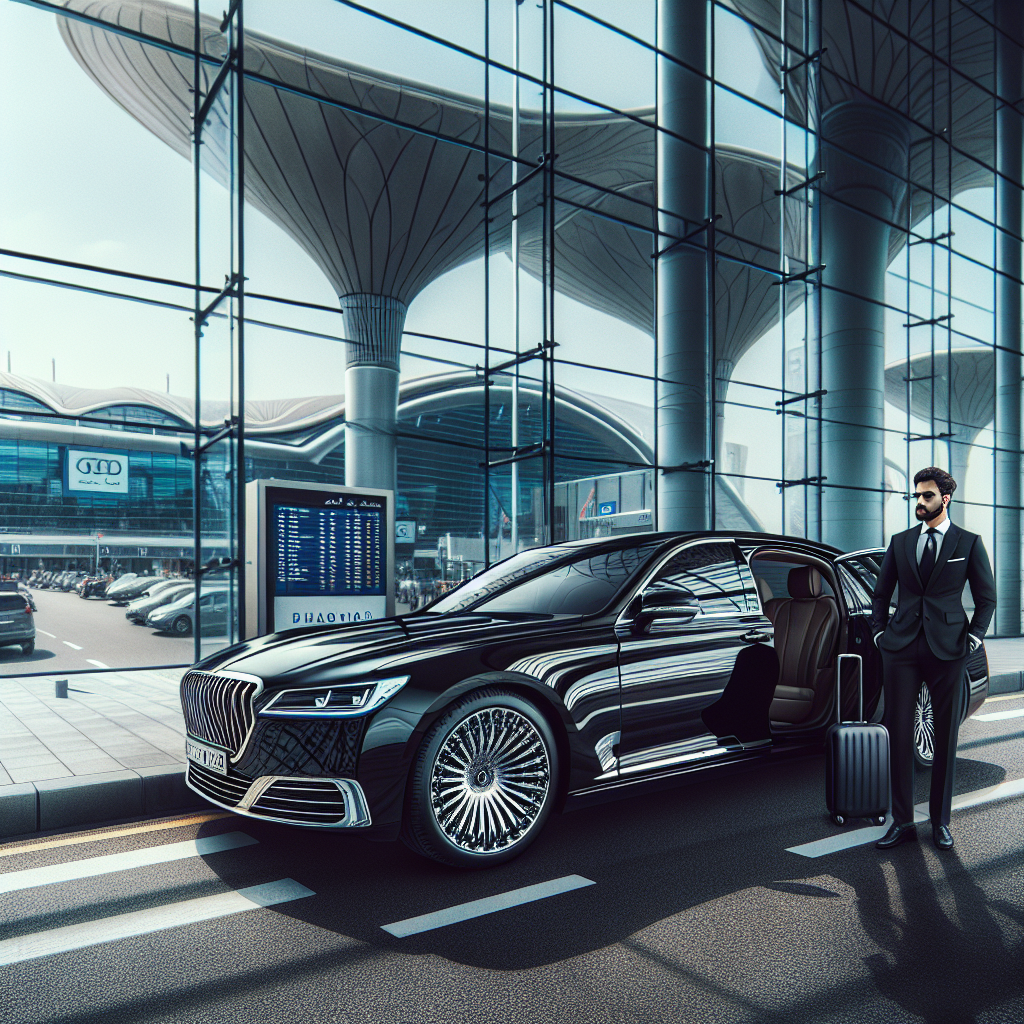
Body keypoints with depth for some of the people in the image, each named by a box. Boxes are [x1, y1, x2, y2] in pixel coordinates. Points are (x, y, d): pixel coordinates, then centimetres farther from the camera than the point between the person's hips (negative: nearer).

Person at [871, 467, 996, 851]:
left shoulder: (969, 543, 5)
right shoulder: (900, 542, 11)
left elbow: (987, 597, 8)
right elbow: (881, 593, 16)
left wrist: (972, 638, -1)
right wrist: (879, 633, 5)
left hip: (947, 650, -1)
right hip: (901, 649, 2)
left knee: (946, 737, 7)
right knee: (898, 734, 2)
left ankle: (940, 822, 21)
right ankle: (902, 821, 12)